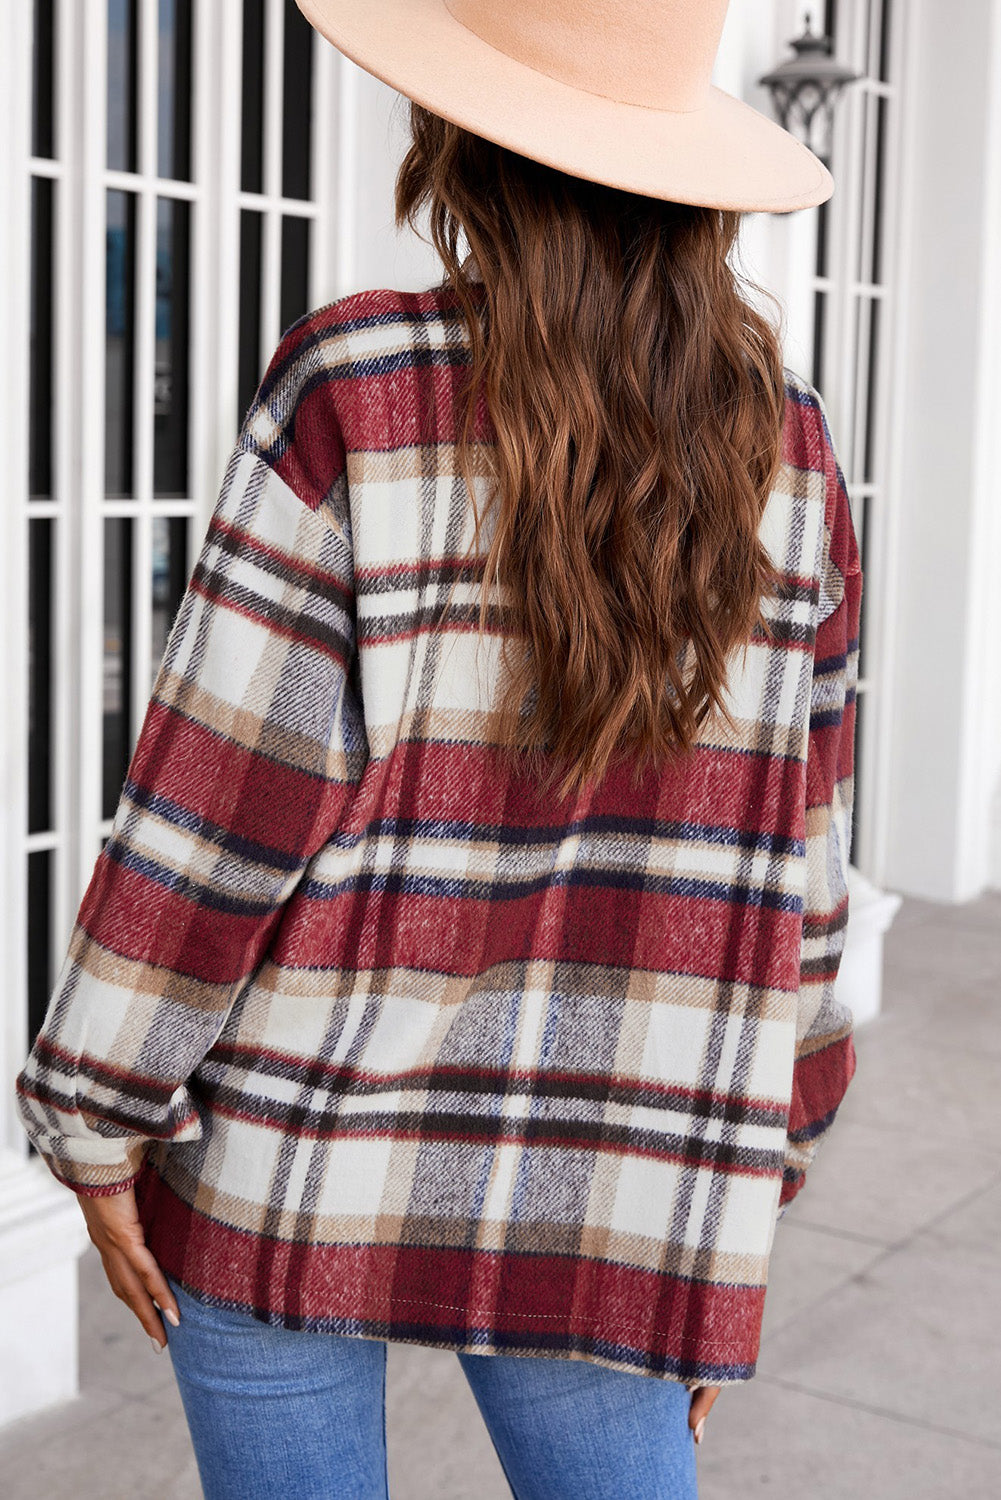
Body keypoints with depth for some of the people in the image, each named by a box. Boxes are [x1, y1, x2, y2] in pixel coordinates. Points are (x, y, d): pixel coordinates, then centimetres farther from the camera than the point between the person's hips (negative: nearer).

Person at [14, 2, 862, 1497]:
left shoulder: (357, 397, -13)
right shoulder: (785, 450, -1)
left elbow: (221, 797, -12)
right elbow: (794, 869, 4)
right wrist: (740, 1194, 14)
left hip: (304, 1151, -2)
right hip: (616, 1199, 3)